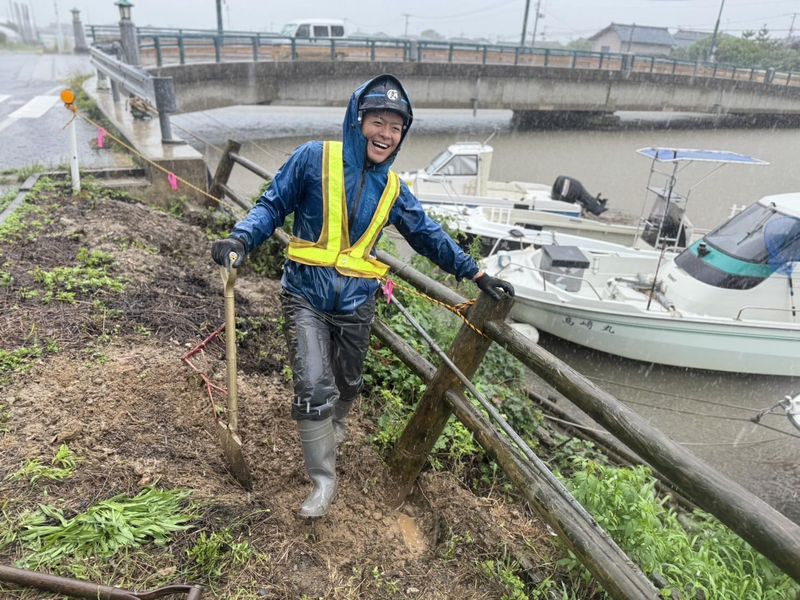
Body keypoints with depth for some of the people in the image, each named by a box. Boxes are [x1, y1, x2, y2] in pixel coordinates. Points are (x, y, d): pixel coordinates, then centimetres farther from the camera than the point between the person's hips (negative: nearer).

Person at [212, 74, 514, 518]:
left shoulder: (392, 189, 4)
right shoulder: (314, 158, -8)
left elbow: (428, 235, 12)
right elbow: (273, 206, -3)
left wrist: (476, 274, 11)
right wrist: (241, 238, -22)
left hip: (356, 302, 4)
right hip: (306, 294, -3)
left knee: (348, 383, 19)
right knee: (314, 387, -12)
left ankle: (334, 427, 55)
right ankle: (323, 479, 11)